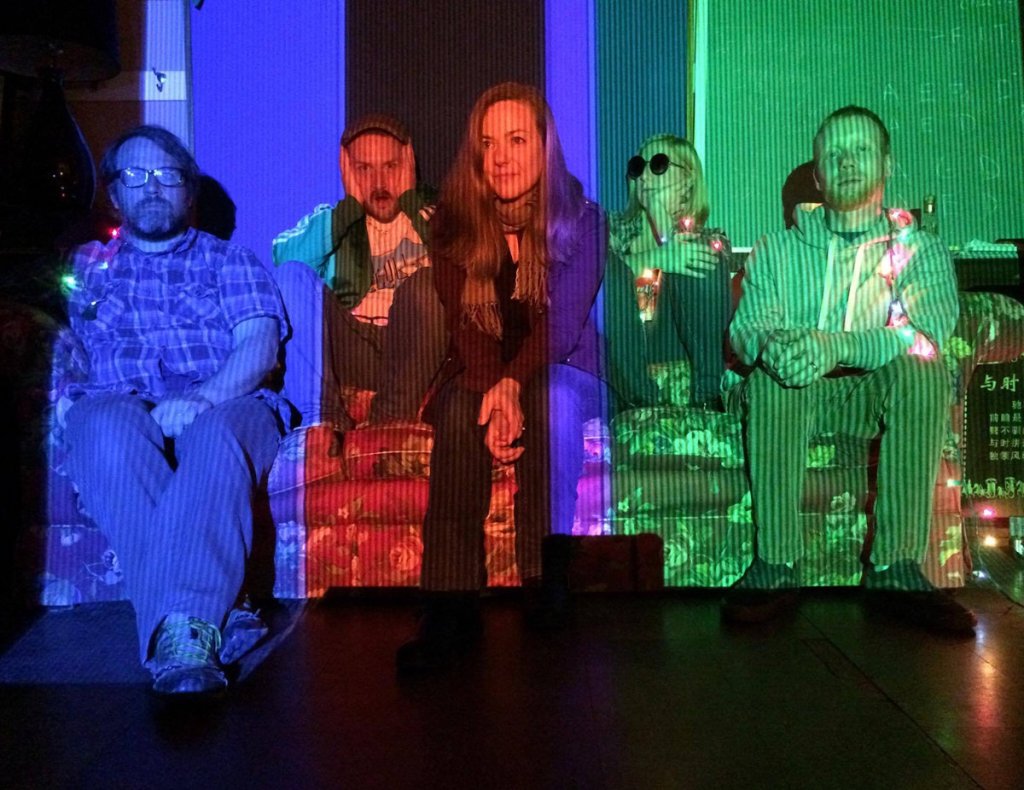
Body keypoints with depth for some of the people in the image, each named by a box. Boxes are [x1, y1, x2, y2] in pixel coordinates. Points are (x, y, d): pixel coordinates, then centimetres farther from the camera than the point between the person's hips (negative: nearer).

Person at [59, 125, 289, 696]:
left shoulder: (230, 260, 20)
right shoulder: (86, 265, 28)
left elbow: (259, 343, 3)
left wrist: (201, 397, -16)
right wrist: (63, 392, -3)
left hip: (224, 404, -1)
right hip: (118, 406, 1)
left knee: (216, 435, -39)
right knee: (109, 431, -37)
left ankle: (182, 630, -50)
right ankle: (212, 616, -44)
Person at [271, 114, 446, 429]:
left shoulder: (430, 214, 15)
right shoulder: (331, 220, 19)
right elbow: (284, 255, -3)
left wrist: (409, 196, -3)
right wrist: (351, 203, -1)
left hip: (415, 354, -1)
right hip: (346, 352, 2)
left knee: (425, 280, -27)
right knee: (294, 274, -18)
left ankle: (396, 417, -31)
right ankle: (321, 416, -29)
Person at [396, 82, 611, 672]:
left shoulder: (581, 220, -4)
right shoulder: (455, 224, 0)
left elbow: (563, 321, -15)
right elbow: (465, 325, -8)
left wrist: (513, 384, -34)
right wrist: (494, 394, -29)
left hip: (563, 372, -1)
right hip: (479, 374, 1)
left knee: (553, 397, -36)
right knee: (459, 413, -33)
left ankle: (548, 572, -26)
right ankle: (451, 603, -36)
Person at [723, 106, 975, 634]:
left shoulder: (920, 250, 10)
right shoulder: (777, 250, 15)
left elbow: (927, 331, -11)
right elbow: (744, 328, 1)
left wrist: (835, 346, -31)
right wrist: (769, 343, -27)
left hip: (883, 394, 0)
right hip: (797, 397, 1)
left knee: (924, 370, -32)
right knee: (773, 373, -33)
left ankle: (895, 567, -32)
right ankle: (776, 566, -32)